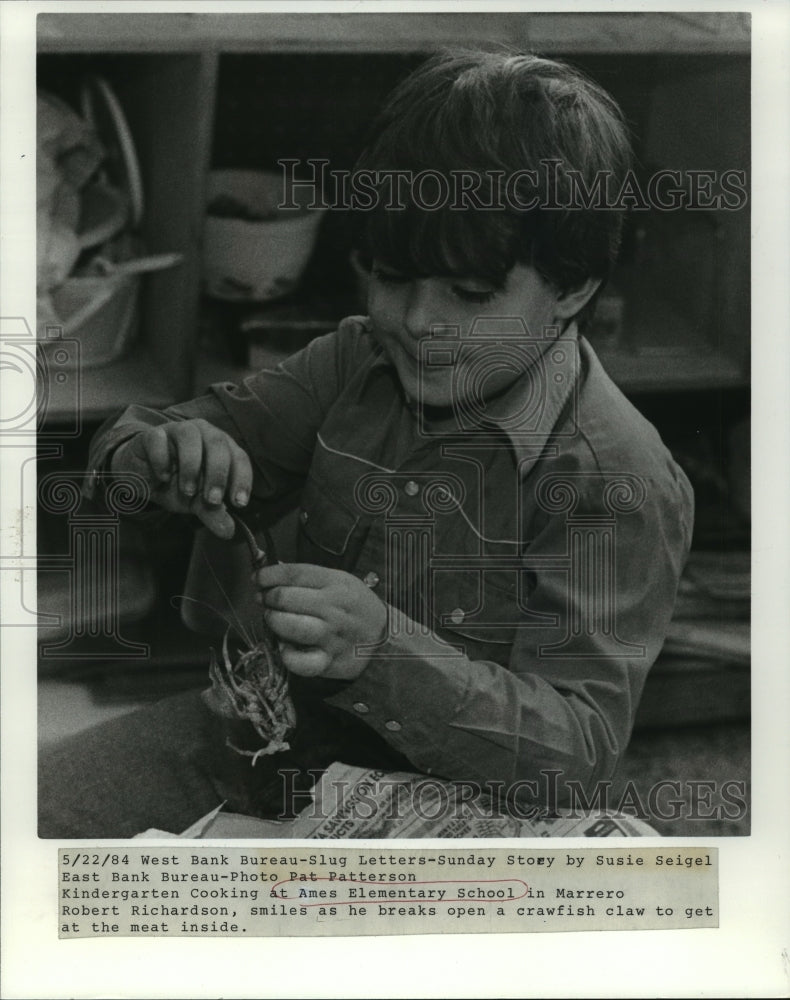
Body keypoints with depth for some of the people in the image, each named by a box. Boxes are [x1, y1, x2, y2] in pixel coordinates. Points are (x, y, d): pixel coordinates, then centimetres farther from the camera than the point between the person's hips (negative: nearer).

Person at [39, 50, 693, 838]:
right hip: (273, 729, 6)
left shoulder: (620, 481, -20)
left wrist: (384, 653, -39)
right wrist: (170, 455, -23)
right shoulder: (357, 362, -2)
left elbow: (581, 748, -24)